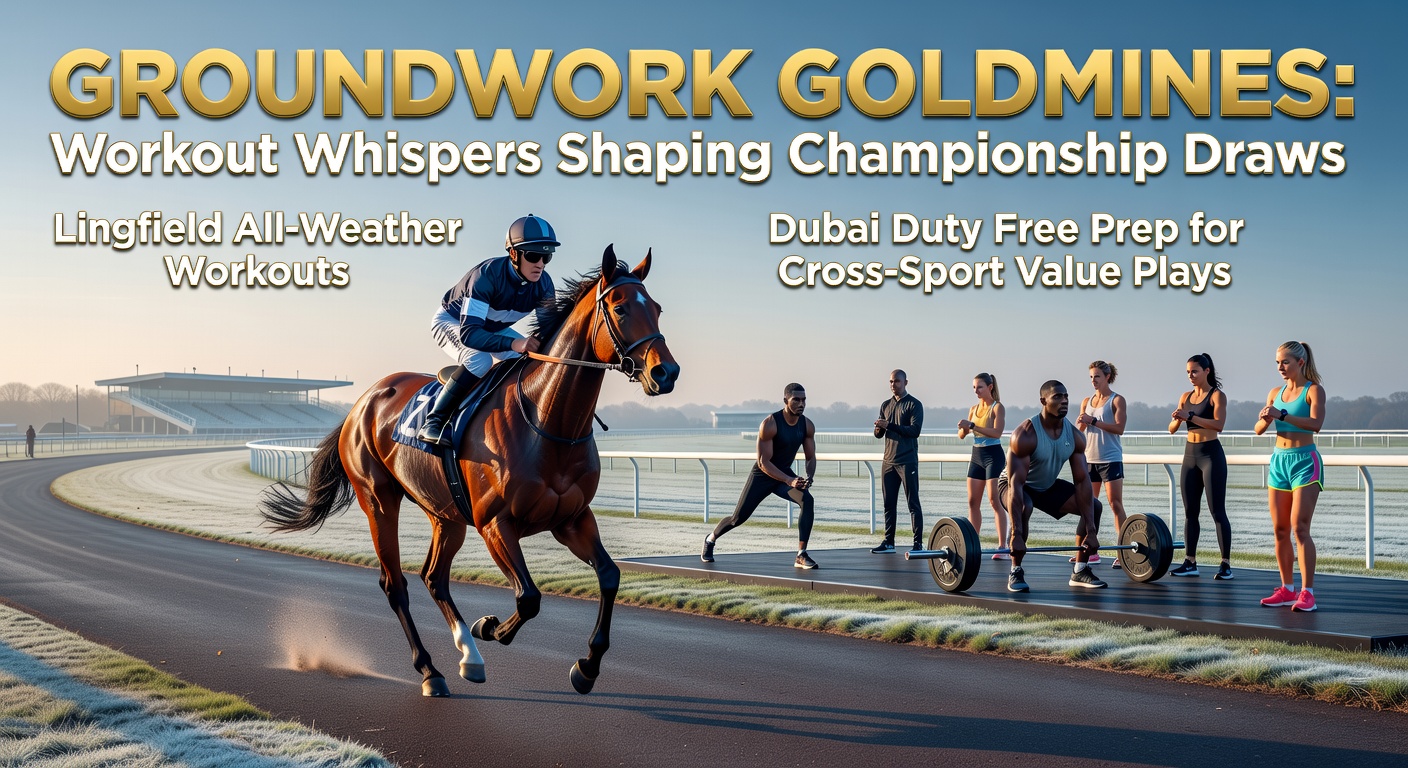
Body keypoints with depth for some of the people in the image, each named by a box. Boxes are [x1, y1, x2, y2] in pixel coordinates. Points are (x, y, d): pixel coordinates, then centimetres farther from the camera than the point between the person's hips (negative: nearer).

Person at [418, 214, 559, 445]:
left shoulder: (543, 284, -20)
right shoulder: (487, 275, -38)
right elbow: (468, 334, -44)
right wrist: (513, 343, -58)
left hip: (493, 328, 7)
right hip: (450, 321, -6)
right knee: (479, 361, -35)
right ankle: (433, 422, -26)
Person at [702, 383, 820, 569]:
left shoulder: (807, 426, -10)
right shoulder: (770, 424, -27)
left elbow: (811, 457, 0)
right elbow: (763, 462, -27)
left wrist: (809, 477, -23)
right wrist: (789, 481, -37)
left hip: (785, 473, 4)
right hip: (762, 475, -4)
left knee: (807, 500, -25)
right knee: (738, 518, 6)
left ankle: (801, 555, -22)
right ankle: (711, 539, 38)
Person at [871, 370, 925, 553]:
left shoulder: (914, 405, -2)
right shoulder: (886, 405, 16)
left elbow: (915, 431, -14)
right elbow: (878, 434, 15)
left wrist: (889, 425, -19)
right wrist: (879, 428, -9)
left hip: (907, 462, -6)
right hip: (888, 461, 6)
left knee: (913, 503, -4)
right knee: (889, 504, 6)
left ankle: (918, 543, -4)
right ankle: (888, 543, 10)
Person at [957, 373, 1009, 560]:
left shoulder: (998, 407, -6)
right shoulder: (973, 409, 12)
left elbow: (997, 432, -21)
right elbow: (962, 435, 10)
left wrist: (973, 426, -25)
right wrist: (964, 429, -13)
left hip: (993, 455, -7)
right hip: (976, 455, 7)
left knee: (995, 500, -11)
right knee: (973, 501, 6)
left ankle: (1002, 547, -11)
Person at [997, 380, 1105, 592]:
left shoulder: (1075, 436, -14)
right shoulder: (1026, 434, -32)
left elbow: (1082, 481, -14)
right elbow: (1016, 483, -36)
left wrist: (1091, 531, -20)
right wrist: (1017, 535, -42)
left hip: (1048, 485, 6)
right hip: (1014, 484, -6)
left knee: (1094, 506, -5)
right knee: (1024, 509, -38)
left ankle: (1080, 571, 6)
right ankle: (1016, 572, -20)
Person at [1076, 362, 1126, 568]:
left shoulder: (1117, 400, -2)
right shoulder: (1086, 402, 12)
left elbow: (1119, 428, -13)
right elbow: (1079, 430, 11)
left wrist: (1093, 421, -20)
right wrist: (1080, 423, -12)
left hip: (1110, 459, -5)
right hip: (1090, 458, 6)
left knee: (1115, 504, -8)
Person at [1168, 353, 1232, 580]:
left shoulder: (1217, 395, -5)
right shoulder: (1186, 396, 11)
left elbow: (1219, 424, -21)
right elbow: (1172, 429, 7)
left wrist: (1190, 417, -29)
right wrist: (1177, 419, -15)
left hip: (1211, 454, -6)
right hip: (1190, 455, 6)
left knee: (1217, 511, -6)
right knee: (1190, 511, 7)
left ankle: (1226, 564, -3)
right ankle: (1190, 562, 12)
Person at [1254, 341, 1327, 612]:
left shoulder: (1313, 390, -5)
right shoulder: (1275, 393, 12)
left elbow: (1316, 423, -21)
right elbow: (1258, 429, 8)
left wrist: (1282, 415, -30)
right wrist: (1265, 419, -14)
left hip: (1305, 460, -6)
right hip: (1279, 461, 6)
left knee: (1299, 528, -13)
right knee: (1279, 530, 6)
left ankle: (1308, 593, -12)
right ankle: (1286, 589, 15)